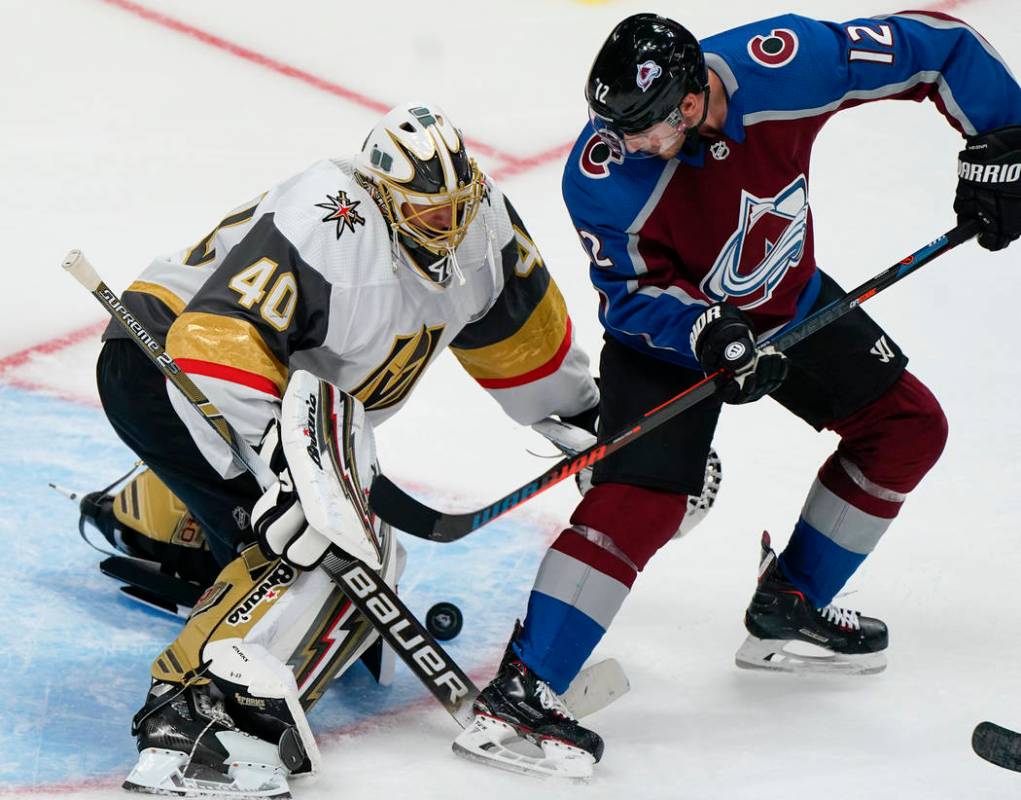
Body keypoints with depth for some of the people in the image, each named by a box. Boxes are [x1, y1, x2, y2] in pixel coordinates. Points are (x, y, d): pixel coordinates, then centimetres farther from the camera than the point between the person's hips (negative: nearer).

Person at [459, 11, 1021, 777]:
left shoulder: (784, 63, -32)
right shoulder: (602, 175, -33)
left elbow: (936, 41, -20)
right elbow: (631, 295, -19)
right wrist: (708, 338, -36)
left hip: (787, 297, 5)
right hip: (671, 320, -5)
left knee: (908, 426, 7)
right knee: (641, 496, -21)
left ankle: (788, 610, 18)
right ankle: (519, 691, -20)